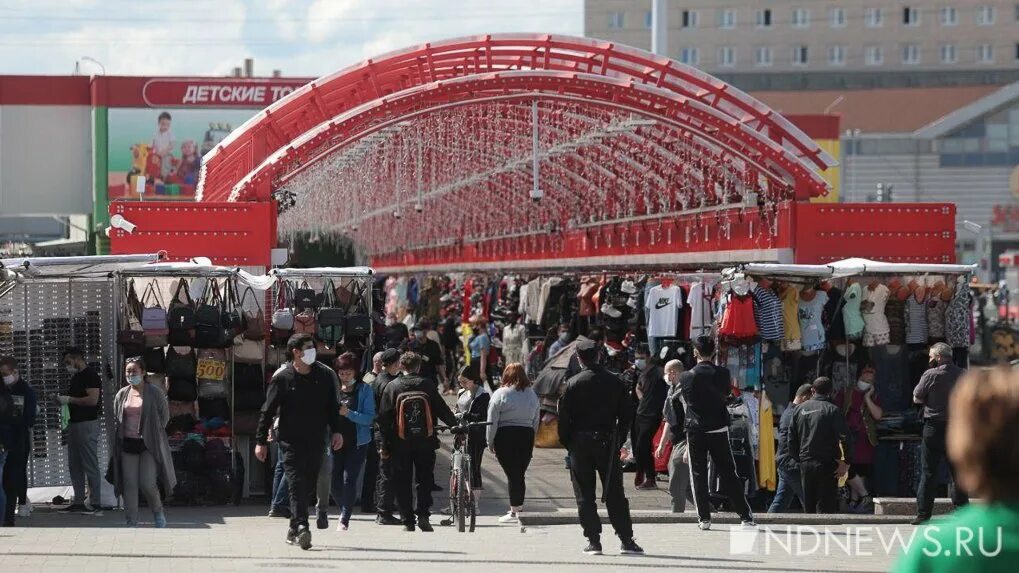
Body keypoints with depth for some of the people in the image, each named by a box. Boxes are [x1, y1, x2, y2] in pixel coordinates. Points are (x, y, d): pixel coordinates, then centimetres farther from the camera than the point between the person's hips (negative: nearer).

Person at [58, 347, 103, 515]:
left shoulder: (90, 375, -11)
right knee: (74, 465, 10)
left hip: (87, 424, -10)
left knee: (90, 465, -8)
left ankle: (95, 503, -7)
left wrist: (69, 400, -15)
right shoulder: (75, 377, 19)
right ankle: (78, 502, 14)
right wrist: (62, 400, 6)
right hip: (74, 424, 10)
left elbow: (92, 399, -21)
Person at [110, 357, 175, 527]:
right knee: (129, 485, 0)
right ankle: (131, 523, 6)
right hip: (127, 444, 4)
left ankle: (158, 512, 17)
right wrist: (118, 441, 7)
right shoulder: (121, 395, 11)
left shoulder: (155, 393, -2)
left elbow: (164, 416, 2)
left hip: (149, 444, -4)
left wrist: (152, 434, -1)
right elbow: (116, 419, 15)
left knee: (147, 483, -10)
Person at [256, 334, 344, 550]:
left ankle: (294, 530, 17)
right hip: (291, 441, -4)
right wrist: (260, 441, -3)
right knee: (297, 483, -14)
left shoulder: (325, 375, 5)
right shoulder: (282, 378, -5)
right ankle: (301, 527, -23)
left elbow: (333, 406, 15)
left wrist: (336, 431, 4)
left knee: (308, 486, 6)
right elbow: (268, 411, -1)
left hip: (316, 441, 4)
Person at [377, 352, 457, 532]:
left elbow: (384, 417, -2)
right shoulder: (428, 385, -2)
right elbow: (442, 409, 2)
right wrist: (456, 425, 17)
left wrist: (385, 446, 3)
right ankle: (423, 515, -2)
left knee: (402, 483, 7)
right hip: (425, 442, 0)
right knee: (425, 479, 11)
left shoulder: (392, 387, -2)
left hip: (401, 443, 0)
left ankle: (407, 520, 5)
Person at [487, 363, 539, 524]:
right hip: (527, 436, 4)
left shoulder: (501, 394, -6)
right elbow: (536, 420, 11)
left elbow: (492, 421, -6)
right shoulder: (532, 394, 8)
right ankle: (518, 507, 19)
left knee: (512, 474, -3)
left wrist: (490, 443, 1)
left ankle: (515, 511, -2)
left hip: (505, 436, -4)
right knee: (520, 473, 13)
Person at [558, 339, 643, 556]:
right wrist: (617, 438, 14)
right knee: (614, 494, 5)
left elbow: (564, 418, -5)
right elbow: (625, 415, 5)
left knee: (585, 495, 4)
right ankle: (626, 540, 2)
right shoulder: (614, 382, 1)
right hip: (608, 443, 2)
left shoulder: (573, 384, -6)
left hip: (581, 443, -2)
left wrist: (567, 443, 6)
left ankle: (593, 541, 0)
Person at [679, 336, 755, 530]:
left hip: (695, 431, -1)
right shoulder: (723, 374, -4)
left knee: (698, 475, 5)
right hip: (719, 430, 1)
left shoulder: (686, 377, -7)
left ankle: (704, 518, 2)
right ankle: (745, 515, 8)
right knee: (728, 473, 8)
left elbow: (686, 403, 6)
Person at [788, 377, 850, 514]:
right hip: (827, 465, -4)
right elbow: (844, 437, -15)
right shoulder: (832, 410, -6)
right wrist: (846, 463, -11)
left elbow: (791, 437, 10)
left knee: (808, 507, 12)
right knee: (826, 508, -4)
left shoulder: (800, 409, 8)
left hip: (805, 463, 4)